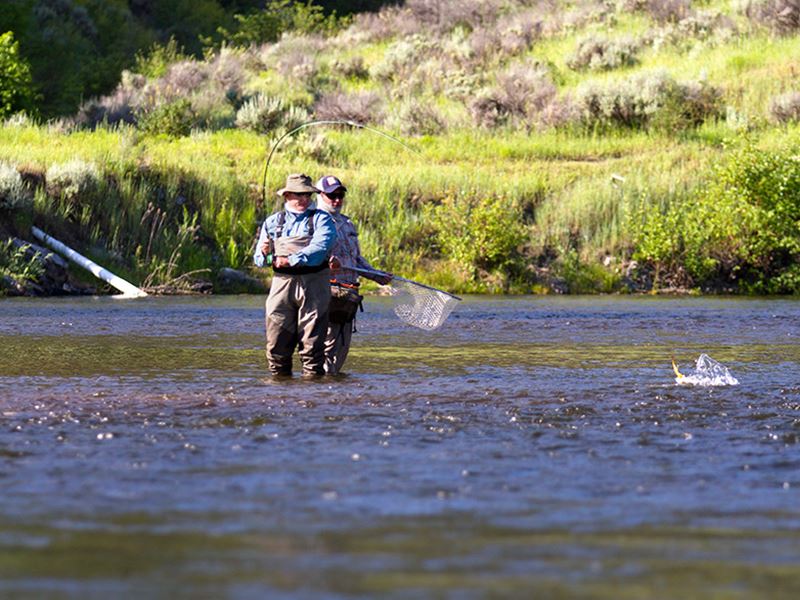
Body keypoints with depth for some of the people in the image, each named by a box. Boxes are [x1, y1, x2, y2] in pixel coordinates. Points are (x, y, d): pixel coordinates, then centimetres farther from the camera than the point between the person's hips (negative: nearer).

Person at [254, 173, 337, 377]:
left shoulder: (321, 219, 5)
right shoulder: (273, 222, 16)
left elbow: (319, 248, -14)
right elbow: (259, 260, 17)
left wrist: (291, 260, -21)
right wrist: (265, 253, -7)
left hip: (313, 285, -3)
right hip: (282, 283, 3)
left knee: (312, 341, -4)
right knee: (277, 340, -1)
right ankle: (279, 378, 8)